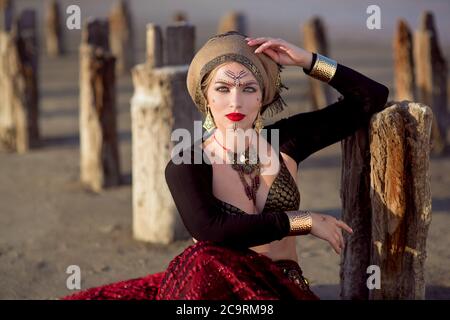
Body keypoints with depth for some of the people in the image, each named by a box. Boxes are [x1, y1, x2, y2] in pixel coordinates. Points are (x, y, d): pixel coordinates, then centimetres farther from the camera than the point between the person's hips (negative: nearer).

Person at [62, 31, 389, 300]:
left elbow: (373, 98, 10)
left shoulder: (285, 140, 6)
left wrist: (309, 60, -1)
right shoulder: (185, 165, -3)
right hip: (221, 288, -1)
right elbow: (209, 230, -23)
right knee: (203, 261, -37)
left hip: (284, 289, 1)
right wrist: (305, 220, -17)